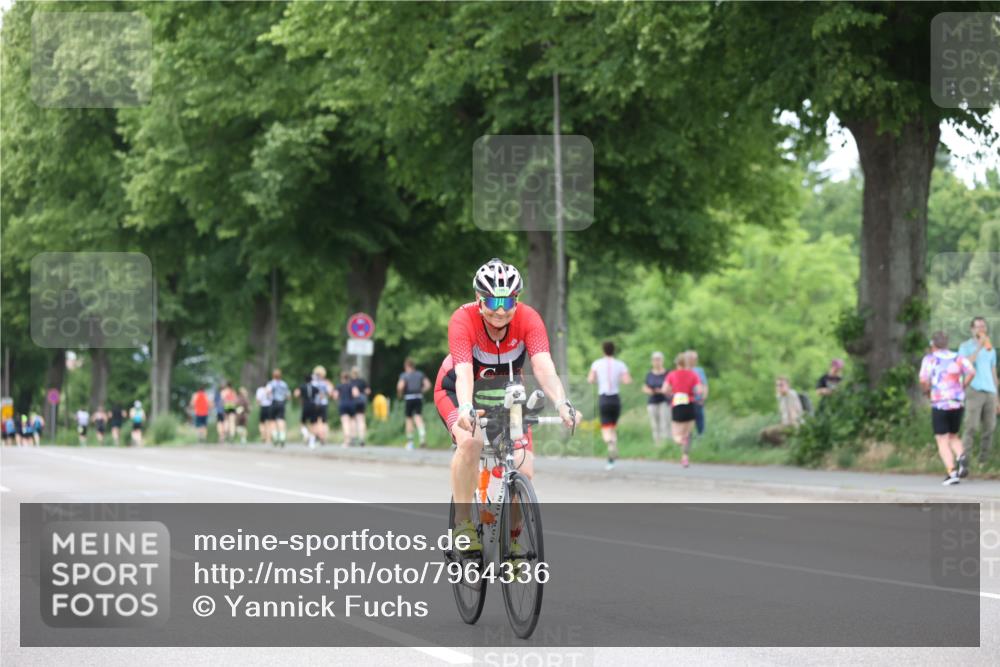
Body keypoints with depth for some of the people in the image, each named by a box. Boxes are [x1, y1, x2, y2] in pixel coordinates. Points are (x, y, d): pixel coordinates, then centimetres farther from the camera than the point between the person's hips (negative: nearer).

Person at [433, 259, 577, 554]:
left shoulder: (528, 319, -24)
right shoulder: (464, 319, -30)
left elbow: (544, 366, -36)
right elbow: (464, 372, -41)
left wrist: (561, 403, -54)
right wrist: (466, 408, -60)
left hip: (504, 394, 3)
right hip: (457, 392, -3)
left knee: (523, 471, -15)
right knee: (469, 441, -35)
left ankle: (512, 538, 9)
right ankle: (463, 523, -19)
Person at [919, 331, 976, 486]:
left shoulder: (929, 359, -3)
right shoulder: (958, 358, 6)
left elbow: (923, 380, -14)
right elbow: (971, 372, -10)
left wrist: (927, 390, 7)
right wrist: (962, 387, 5)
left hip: (939, 405, -4)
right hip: (957, 404, 4)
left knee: (942, 441, 1)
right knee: (953, 437, 21)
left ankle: (951, 472, -15)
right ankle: (962, 457, -9)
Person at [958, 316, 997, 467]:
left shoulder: (991, 349, 19)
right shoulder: (965, 347, 5)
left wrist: (996, 399, 17)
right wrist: (979, 347, -16)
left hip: (990, 392, 5)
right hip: (974, 391, -5)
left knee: (989, 428, -1)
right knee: (972, 427, -13)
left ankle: (983, 461, 4)